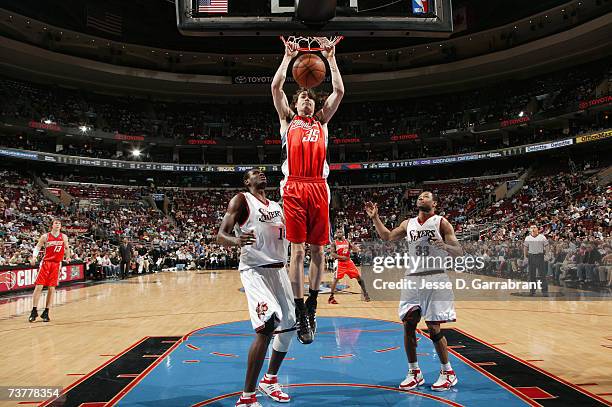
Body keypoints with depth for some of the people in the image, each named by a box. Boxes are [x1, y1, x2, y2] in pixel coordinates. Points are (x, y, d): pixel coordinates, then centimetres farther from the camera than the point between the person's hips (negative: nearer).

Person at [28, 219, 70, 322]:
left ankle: (46, 312, 10)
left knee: (52, 288, 2)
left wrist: (67, 259, 7)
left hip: (57, 264, 2)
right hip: (46, 263, -2)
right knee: (39, 286, -6)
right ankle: (34, 311, 4)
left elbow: (67, 249, 16)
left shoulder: (64, 237, 4)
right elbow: (37, 247, 0)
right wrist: (34, 257, -17)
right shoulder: (45, 236, -1)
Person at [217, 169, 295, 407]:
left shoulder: (277, 206, 17)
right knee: (267, 325, -23)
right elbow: (220, 236, -13)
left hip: (279, 269, 8)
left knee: (288, 326, 11)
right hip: (254, 270, -8)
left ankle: (270, 380, 33)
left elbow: (290, 234, 25)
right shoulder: (241, 200, -3)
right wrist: (236, 240, -34)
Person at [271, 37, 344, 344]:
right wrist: (288, 57, 17)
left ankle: (311, 304, 19)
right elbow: (276, 87, 10)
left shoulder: (322, 121, 24)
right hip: (294, 187, -2)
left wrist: (331, 58, 20)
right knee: (298, 250, -6)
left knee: (317, 249, 3)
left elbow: (339, 92, 17)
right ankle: (300, 314, -1)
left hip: (319, 188, 3)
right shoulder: (288, 120, 19)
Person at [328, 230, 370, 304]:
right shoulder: (334, 243, 1)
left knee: (359, 276, 0)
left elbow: (354, 249, 5)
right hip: (341, 263, -3)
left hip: (349, 262, 3)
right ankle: (331, 297, -2)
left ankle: (365, 294, 8)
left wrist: (356, 249, -20)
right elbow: (332, 254, -7)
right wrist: (341, 257, -21)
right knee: (336, 278, -11)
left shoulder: (347, 241, 9)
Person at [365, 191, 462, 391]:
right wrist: (375, 218, 10)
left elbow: (459, 252, -7)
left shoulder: (441, 222, -3)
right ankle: (414, 372, 16)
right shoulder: (408, 224, 13)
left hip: (435, 279, -5)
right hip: (412, 279, 5)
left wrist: (445, 247, -28)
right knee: (408, 325, 3)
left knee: (433, 328, -3)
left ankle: (448, 372, 15)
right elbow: (387, 236, 19)